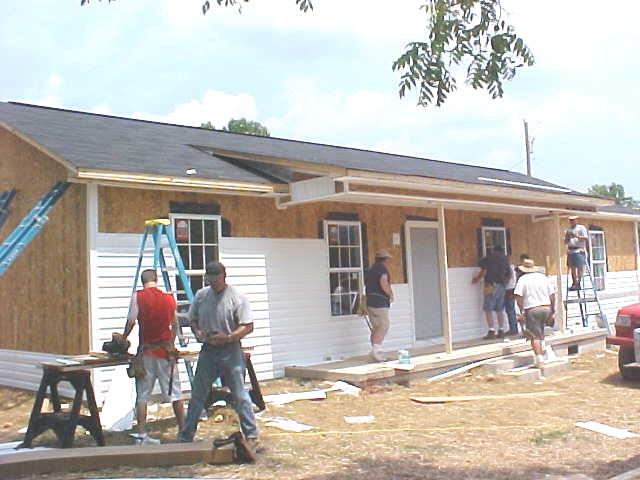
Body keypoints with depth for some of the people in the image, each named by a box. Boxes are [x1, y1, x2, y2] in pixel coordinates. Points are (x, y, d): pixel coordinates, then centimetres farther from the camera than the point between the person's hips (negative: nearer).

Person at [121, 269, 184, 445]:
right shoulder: (169, 298, 5)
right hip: (166, 351, 2)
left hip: (146, 352, -1)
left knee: (142, 395, 5)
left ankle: (142, 435, 4)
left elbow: (130, 322, -8)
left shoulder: (138, 297, -5)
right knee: (175, 394, 8)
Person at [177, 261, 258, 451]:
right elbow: (193, 320, 15)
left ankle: (251, 436, 8)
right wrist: (198, 332, -7)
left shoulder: (237, 297, -9)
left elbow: (248, 326, -10)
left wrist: (228, 337, -23)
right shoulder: (201, 295, 4)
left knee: (240, 395, -1)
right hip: (208, 350, 5)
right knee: (197, 394, 11)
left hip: (230, 351, -4)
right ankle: (185, 436, 21)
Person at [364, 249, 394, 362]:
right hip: (379, 302, -9)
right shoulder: (382, 268, -10)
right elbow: (384, 284, -25)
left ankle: (375, 353, 9)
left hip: (370, 302, 9)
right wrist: (391, 294, -8)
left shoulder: (371, 269, 19)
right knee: (383, 327, -9)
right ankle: (375, 351, -17)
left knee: (376, 328, 10)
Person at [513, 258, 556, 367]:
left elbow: (518, 296, -11)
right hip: (546, 308, 5)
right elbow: (552, 296, 10)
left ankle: (539, 360, -6)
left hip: (532, 310, -5)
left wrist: (522, 310, 1)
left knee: (535, 336, -2)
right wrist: (553, 312, 15)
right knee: (540, 331, 28)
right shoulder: (543, 277, 11)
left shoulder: (523, 279, -1)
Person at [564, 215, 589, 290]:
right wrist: (567, 238, 0)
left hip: (579, 250, -6)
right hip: (570, 250, 6)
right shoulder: (568, 230, 20)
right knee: (572, 267, 5)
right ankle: (574, 283, 9)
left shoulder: (581, 228, 4)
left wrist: (577, 236, -19)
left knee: (579, 267, -10)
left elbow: (586, 237, -6)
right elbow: (565, 242, 22)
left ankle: (578, 283, -11)